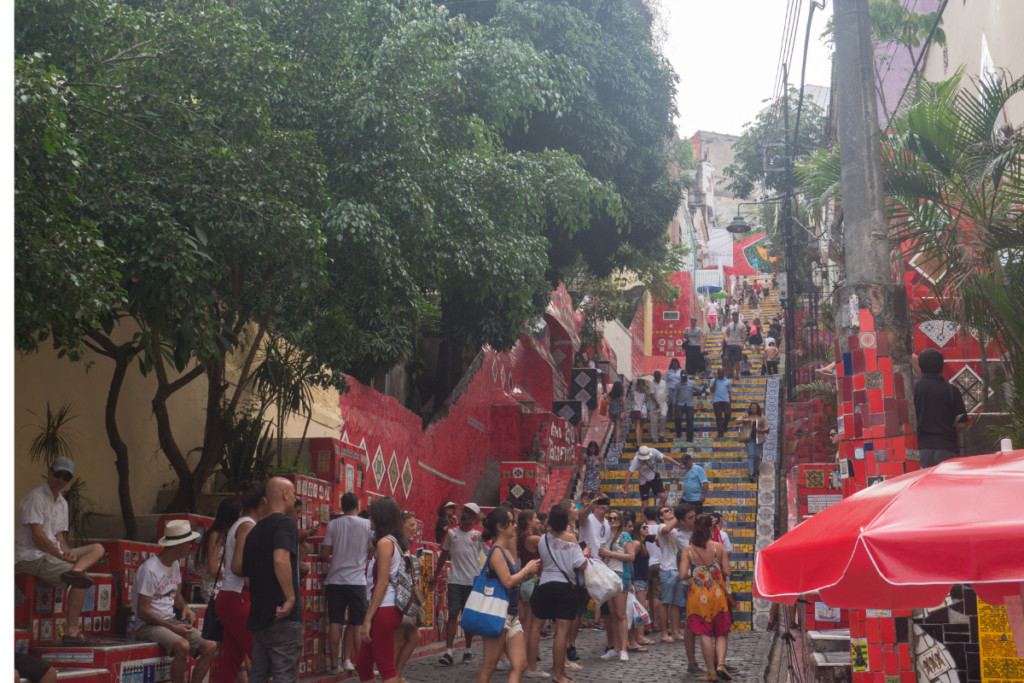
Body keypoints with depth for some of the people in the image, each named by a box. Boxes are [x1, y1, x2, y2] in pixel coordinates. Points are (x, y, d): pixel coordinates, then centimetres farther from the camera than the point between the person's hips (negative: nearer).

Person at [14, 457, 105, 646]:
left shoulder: (62, 503, 16)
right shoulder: (36, 497, -11)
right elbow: (38, 536, -18)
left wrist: (69, 552, -5)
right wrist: (62, 556, -14)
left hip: (52, 554, 9)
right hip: (30, 558, -9)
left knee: (97, 549, 1)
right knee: (81, 582, -21)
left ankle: (75, 571, -30)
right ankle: (71, 633, -21)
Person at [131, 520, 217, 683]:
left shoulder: (175, 564, 10)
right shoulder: (150, 570, -17)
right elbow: (143, 612, -18)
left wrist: (185, 607, 3)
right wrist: (172, 628, -18)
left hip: (170, 621, 8)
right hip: (147, 625, -8)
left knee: (210, 647, -14)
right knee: (183, 646, -35)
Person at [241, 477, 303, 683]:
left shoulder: (255, 530, 15)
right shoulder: (285, 523, -10)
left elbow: (244, 570, 21)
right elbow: (281, 560, -28)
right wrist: (291, 598, -24)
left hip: (258, 615, 8)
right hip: (283, 618, -8)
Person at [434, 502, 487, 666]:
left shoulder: (479, 534, -1)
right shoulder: (451, 532, 7)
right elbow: (444, 554, 17)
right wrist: (436, 575, 18)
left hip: (473, 581, -1)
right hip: (455, 580, 1)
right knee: (452, 615, -4)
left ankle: (468, 651, 20)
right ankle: (449, 652, -6)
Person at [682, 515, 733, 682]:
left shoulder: (689, 550, -6)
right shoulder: (718, 547, -6)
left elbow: (683, 574, -10)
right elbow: (728, 572, -6)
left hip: (698, 596, 0)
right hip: (718, 594, 0)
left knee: (705, 634, 5)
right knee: (722, 633, 10)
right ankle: (720, 664, -9)